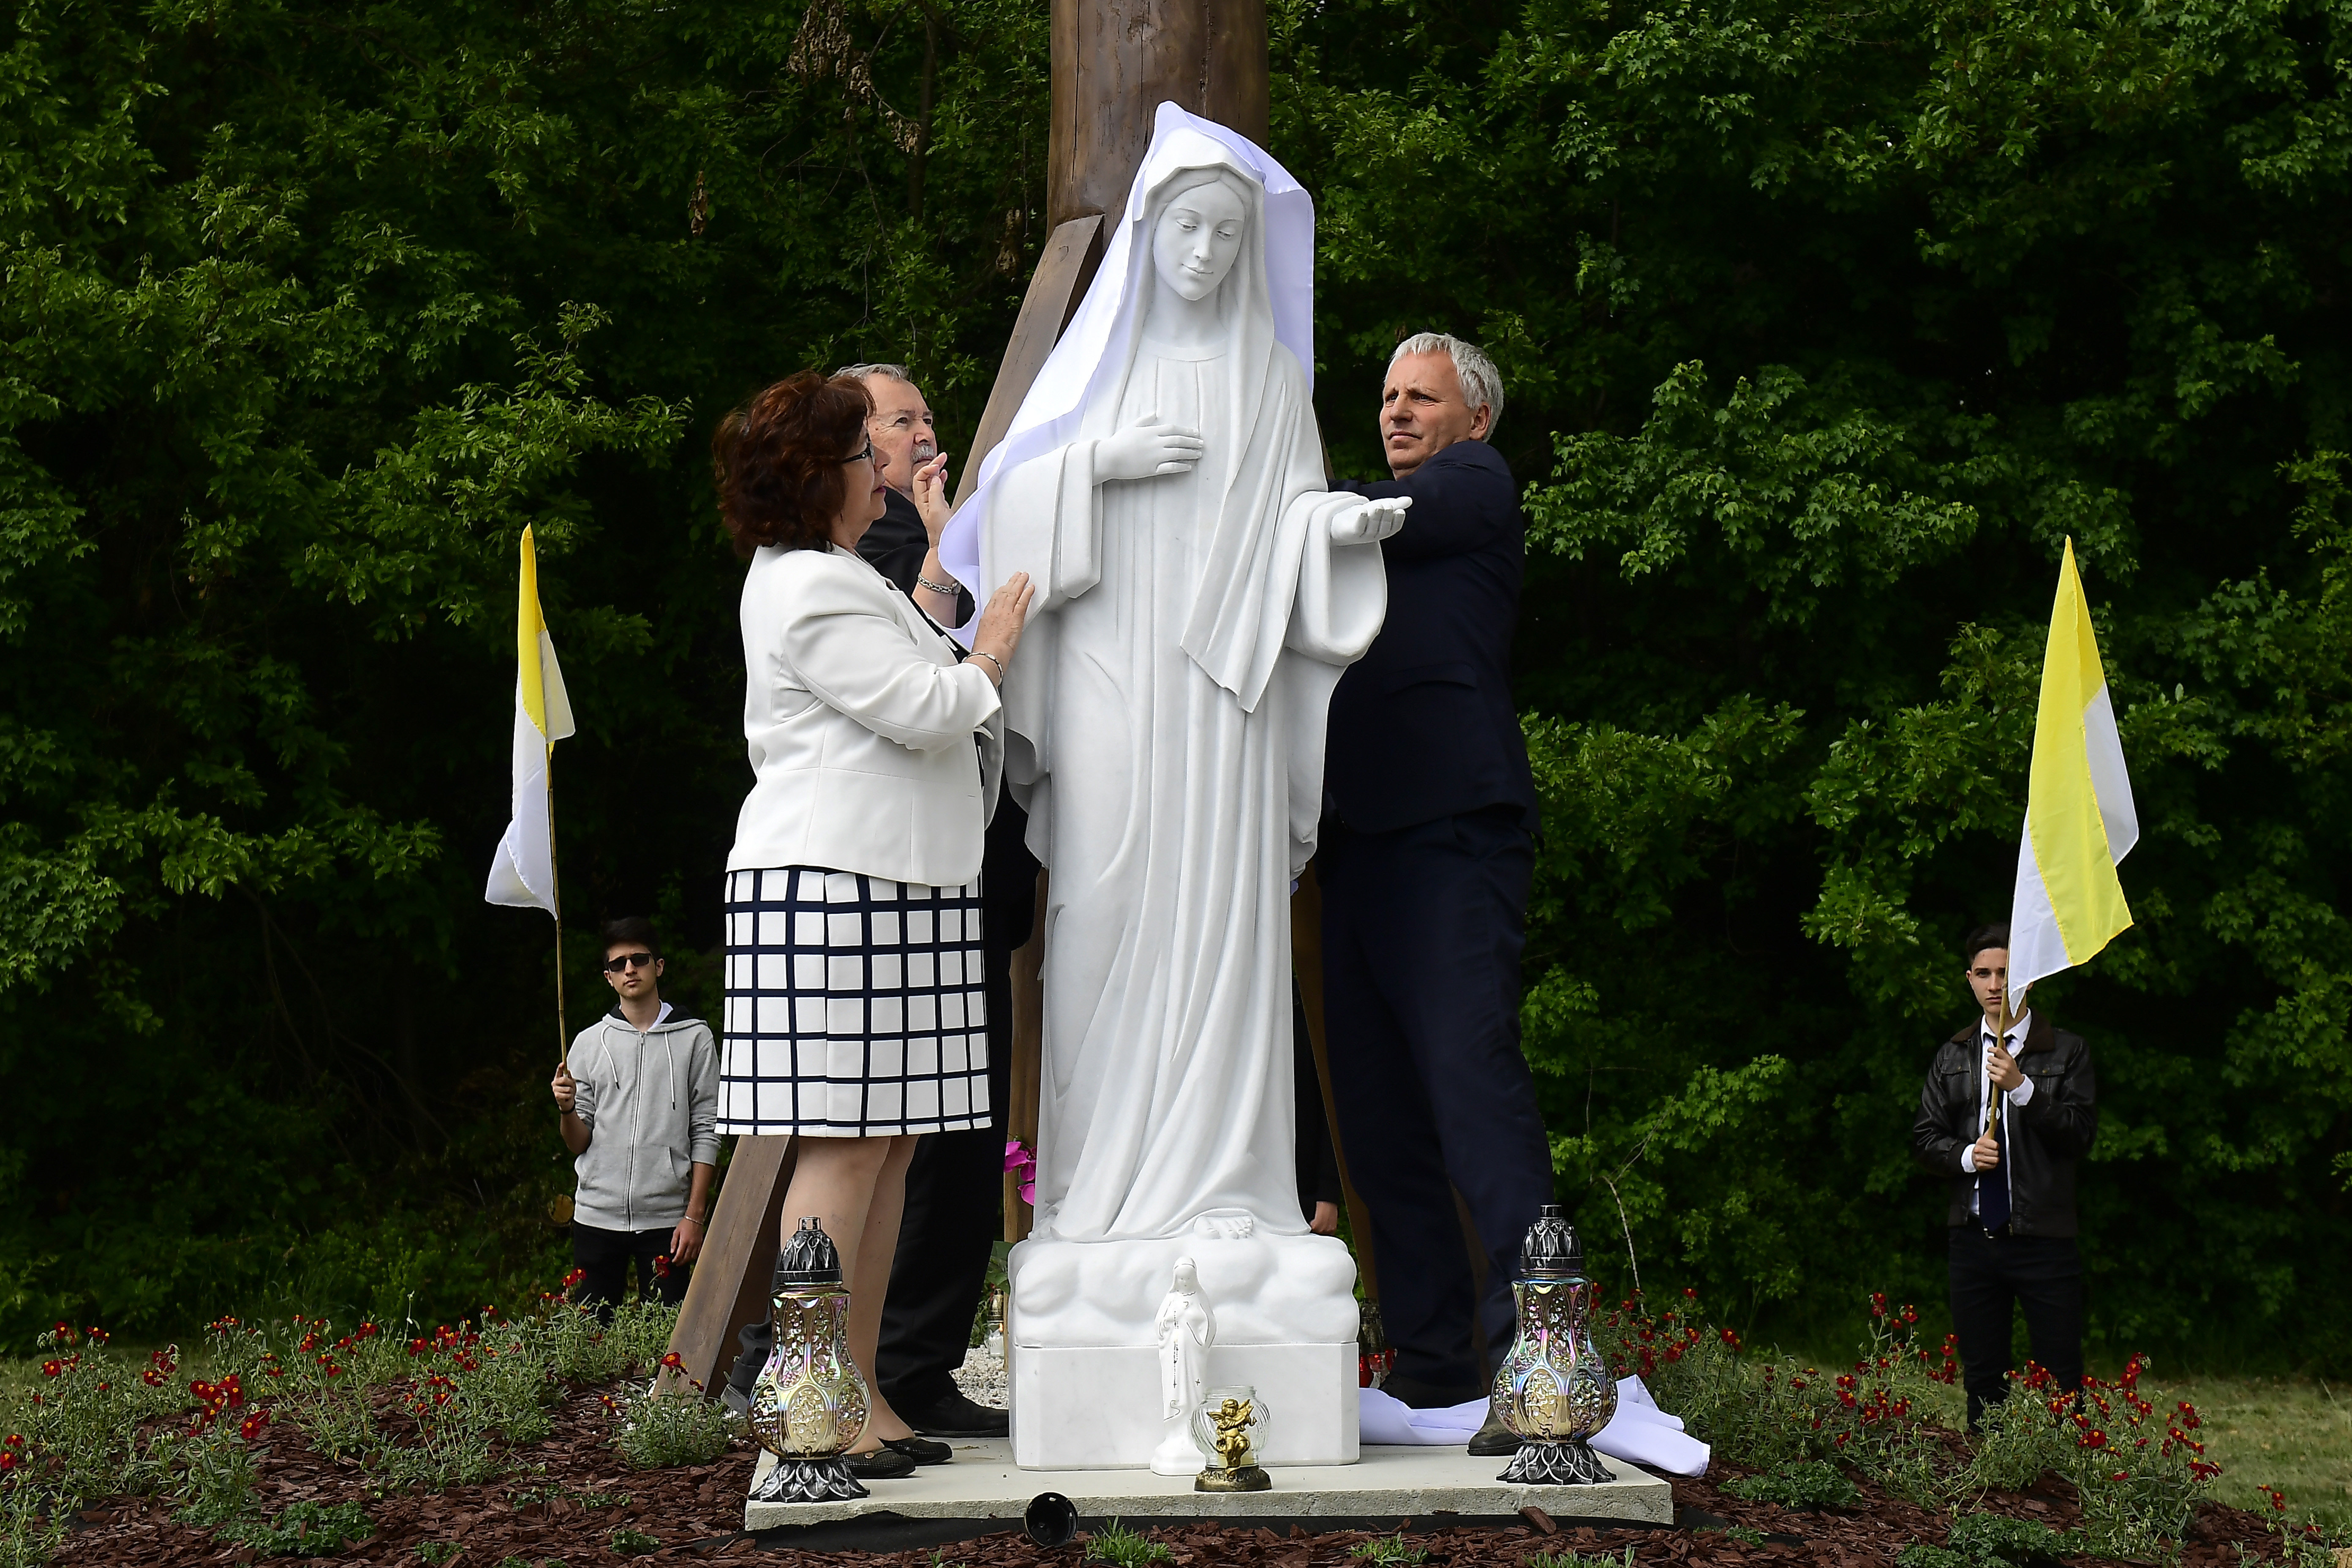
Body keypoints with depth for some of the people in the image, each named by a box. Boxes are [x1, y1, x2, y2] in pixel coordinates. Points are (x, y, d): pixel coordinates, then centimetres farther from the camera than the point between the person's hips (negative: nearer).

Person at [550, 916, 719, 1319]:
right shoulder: (589, 1043, 11)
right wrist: (567, 1110, -10)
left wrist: (694, 1215, -6)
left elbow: (706, 1133, 1)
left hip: (666, 1218, -2)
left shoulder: (693, 1038, 4)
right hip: (597, 1216, 2)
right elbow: (578, 1143, 12)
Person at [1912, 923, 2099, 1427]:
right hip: (1974, 1235, 4)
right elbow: (1924, 1139, 12)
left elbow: (2082, 1134, -7)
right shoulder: (1952, 1056, 14)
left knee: (2061, 1381, -7)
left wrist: (2022, 1087, -17)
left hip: (2043, 1238, -4)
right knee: (1982, 1380, 8)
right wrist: (1966, 1155, -8)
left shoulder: (2067, 1051, 2)